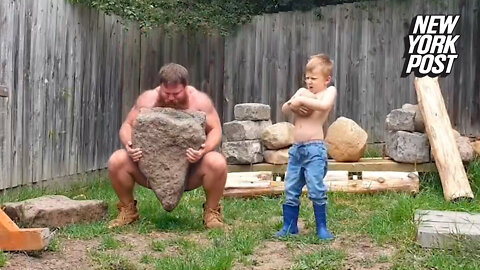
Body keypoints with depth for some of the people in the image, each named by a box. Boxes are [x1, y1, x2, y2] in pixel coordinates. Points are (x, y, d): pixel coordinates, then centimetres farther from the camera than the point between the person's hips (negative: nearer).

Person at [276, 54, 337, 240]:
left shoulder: (329, 91, 2)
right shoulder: (302, 91, 17)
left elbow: (324, 105, -21)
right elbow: (284, 110, 10)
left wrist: (301, 100, -15)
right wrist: (293, 104, -10)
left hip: (314, 149, -6)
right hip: (296, 148, 6)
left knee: (316, 190, -9)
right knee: (291, 191, 8)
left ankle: (322, 228, 2)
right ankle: (289, 226, 18)